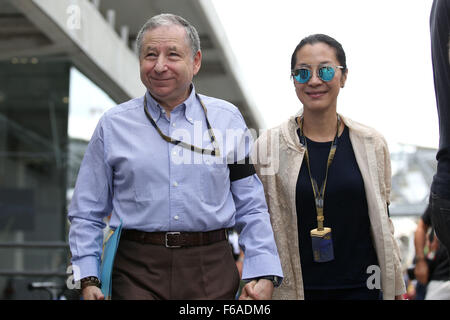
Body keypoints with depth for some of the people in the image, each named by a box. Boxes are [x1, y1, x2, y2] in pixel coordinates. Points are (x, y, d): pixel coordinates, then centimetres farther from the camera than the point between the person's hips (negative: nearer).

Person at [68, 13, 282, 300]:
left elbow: (251, 209, 6)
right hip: (137, 273, -1)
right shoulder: (113, 125, 6)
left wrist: (263, 275, -4)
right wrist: (88, 280, -2)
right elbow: (87, 214, 8)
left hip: (212, 273, 1)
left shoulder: (227, 121, 7)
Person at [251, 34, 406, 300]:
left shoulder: (371, 144, 3)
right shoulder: (269, 146, -1)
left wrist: (397, 290, 9)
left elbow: (382, 223, 9)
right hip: (293, 287, -1)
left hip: (359, 287, 1)